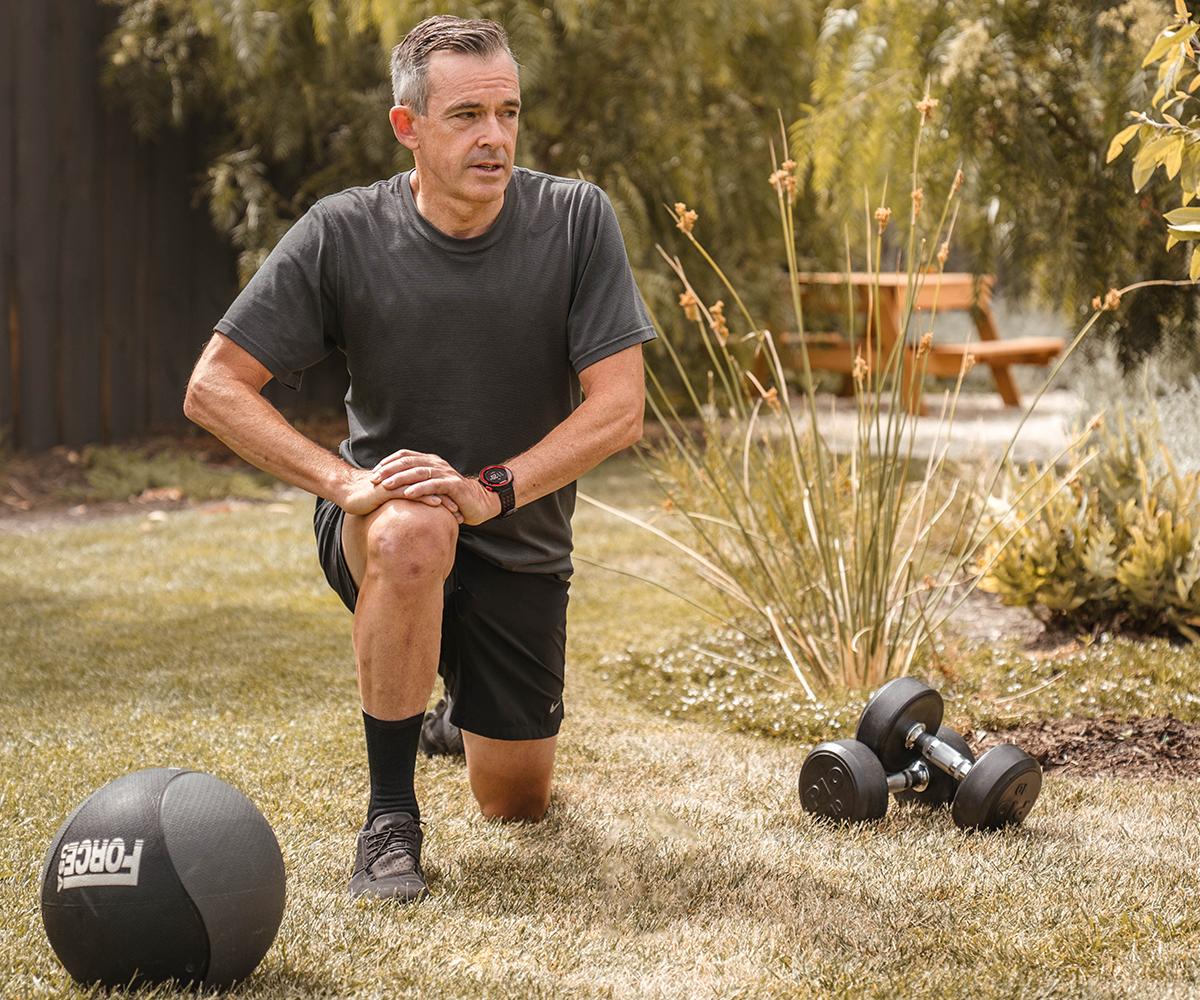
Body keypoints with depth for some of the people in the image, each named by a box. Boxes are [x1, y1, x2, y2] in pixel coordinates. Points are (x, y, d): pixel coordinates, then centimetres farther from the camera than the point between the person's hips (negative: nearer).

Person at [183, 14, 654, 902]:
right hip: (379, 525, -2)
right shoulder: (344, 234, -15)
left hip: (521, 542, 2)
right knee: (413, 531, -40)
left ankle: (469, 704, 47)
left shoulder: (577, 220, -14)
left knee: (517, 802, 8)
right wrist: (345, 481, -28)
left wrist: (490, 488, -31)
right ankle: (390, 818, -22)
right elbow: (214, 387, -14)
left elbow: (618, 407, -17)